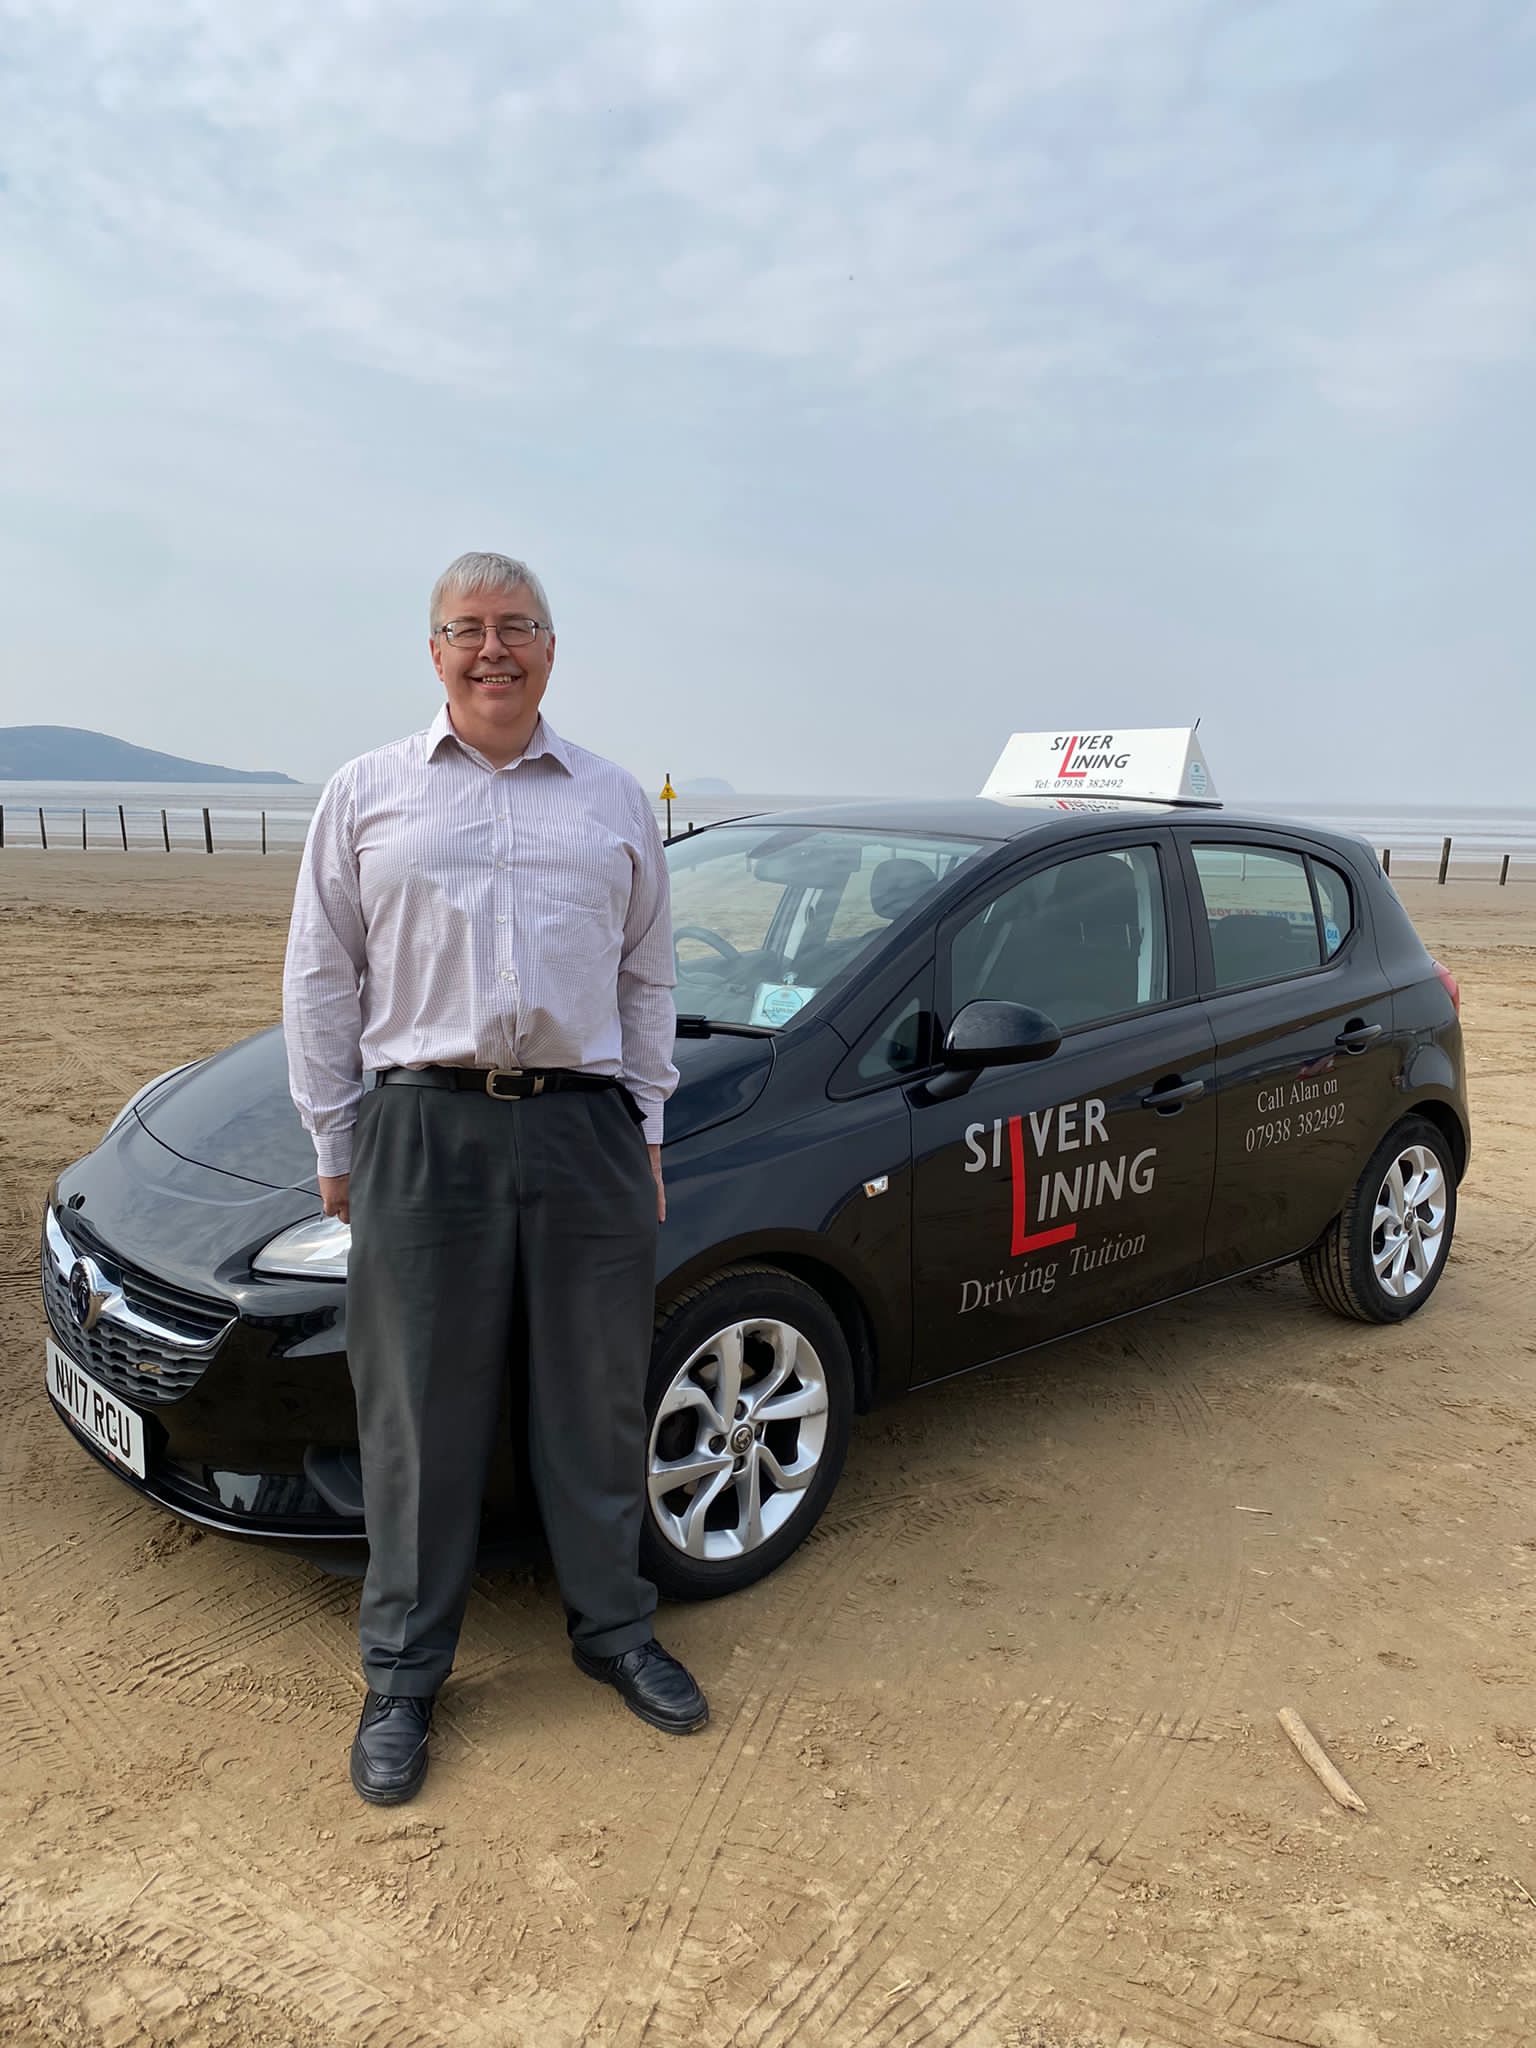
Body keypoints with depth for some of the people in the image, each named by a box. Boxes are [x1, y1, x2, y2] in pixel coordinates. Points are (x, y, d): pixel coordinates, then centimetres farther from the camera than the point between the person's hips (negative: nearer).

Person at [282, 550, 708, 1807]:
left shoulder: (616, 804, 13)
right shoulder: (370, 794, 8)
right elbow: (321, 982, 8)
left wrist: (646, 1133, 10)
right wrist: (335, 1143, 4)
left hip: (588, 1130, 2)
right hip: (424, 1135, -1)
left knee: (599, 1403, 11)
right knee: (422, 1418, 5)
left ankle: (614, 1629, 30)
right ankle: (403, 1677, 23)